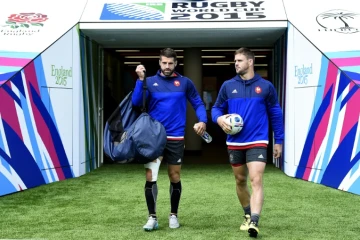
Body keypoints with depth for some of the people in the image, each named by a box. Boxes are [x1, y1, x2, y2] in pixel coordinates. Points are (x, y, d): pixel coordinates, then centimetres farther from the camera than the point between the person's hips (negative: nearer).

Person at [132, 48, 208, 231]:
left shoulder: (185, 82, 2)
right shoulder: (150, 82, 1)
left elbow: (198, 104, 8)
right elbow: (136, 103, -10)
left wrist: (203, 121, -9)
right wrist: (140, 79, -18)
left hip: (176, 138, 1)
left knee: (175, 178, 10)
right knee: (150, 177, -7)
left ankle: (173, 215, 26)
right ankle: (152, 217, 5)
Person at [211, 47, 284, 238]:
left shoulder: (265, 86, -1)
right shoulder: (228, 86, 3)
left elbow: (276, 114, 7)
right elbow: (216, 108, 10)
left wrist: (278, 140, 8)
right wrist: (219, 118, -14)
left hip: (257, 142, -3)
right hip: (234, 143, 3)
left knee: (256, 181, -16)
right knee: (240, 181, 15)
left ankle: (254, 222, -20)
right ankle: (248, 216, 34)